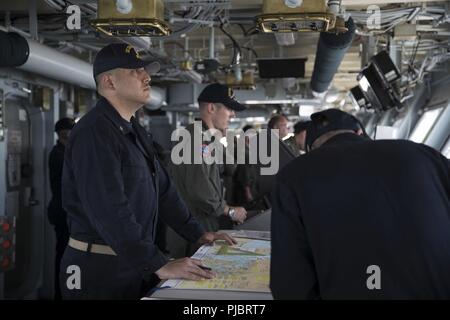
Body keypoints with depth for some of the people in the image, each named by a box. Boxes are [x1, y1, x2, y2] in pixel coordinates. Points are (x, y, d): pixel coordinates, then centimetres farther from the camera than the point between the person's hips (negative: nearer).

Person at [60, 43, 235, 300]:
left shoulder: (135, 131, 13)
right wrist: (160, 265, -30)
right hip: (101, 269, -9)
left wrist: (198, 234, 14)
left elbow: (162, 190, 17)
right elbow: (110, 211, -28)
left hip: (136, 265, 9)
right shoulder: (94, 133, -19)